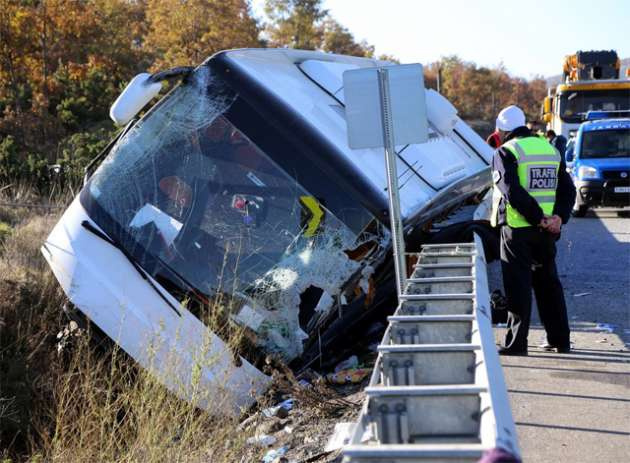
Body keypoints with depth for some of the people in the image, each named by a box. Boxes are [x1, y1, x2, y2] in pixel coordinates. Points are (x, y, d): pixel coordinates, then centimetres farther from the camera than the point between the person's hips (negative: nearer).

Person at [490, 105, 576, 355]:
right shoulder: (551, 149, 14)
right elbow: (568, 189, 9)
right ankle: (560, 341, 22)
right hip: (546, 232, 6)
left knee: (518, 287, 0)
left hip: (517, 229, -6)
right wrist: (559, 217, -3)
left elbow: (512, 192, -21)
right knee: (548, 283, 16)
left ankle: (516, 344, 3)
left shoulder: (505, 152, -8)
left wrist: (538, 218, -17)